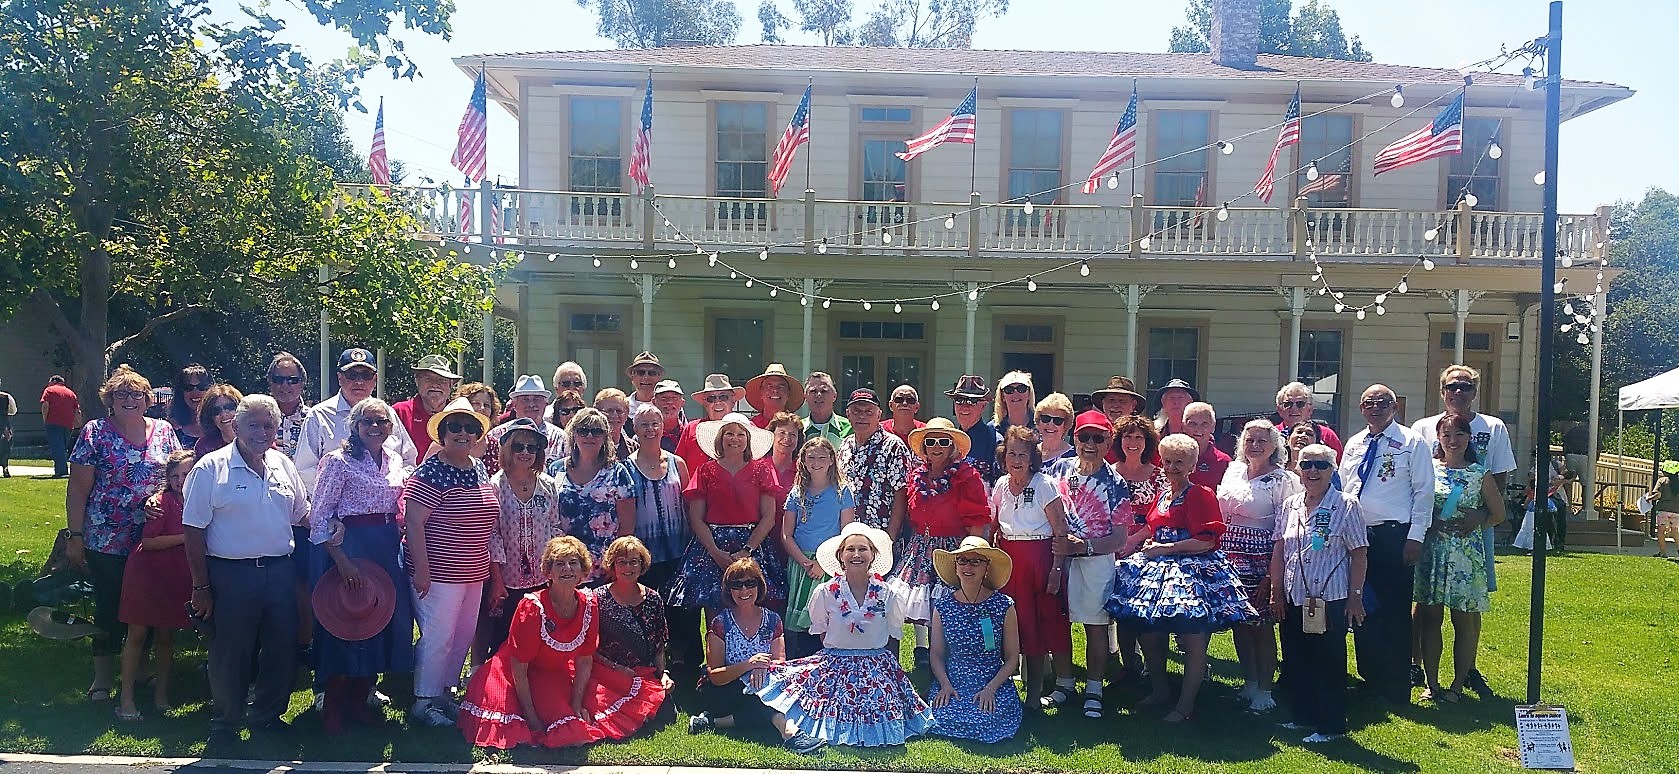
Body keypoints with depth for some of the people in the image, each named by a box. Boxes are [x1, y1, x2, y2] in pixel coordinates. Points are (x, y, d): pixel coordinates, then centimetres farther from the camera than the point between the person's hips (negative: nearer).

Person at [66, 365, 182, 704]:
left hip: (154, 540, 3)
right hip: (106, 541, -3)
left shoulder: (164, 431, 5)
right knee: (109, 608, 5)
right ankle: (103, 679, 20)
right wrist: (75, 536, -7)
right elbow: (77, 489, -4)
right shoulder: (95, 433, -4)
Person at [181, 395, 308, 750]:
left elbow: (302, 513, 19)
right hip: (232, 575, -5)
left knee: (282, 648, 11)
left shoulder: (283, 464, 8)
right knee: (231, 653, 6)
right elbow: (194, 531, -7)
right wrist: (200, 586, -9)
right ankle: (225, 725, 24)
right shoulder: (211, 468, -7)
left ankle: (267, 715, 31)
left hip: (280, 571, 5)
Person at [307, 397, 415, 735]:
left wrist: (402, 547, 4)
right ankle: (331, 705, 16)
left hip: (387, 548, 6)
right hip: (347, 547, -6)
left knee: (382, 620, 8)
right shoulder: (338, 461, -8)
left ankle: (358, 698, 24)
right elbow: (318, 517, -11)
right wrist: (342, 560, -17)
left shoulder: (394, 462, 11)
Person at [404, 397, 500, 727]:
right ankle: (422, 703, 16)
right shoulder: (431, 473, -16)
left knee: (464, 636, 16)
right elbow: (413, 522, -19)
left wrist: (489, 566, 18)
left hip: (473, 572, 8)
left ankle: (444, 692, 31)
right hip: (439, 573, -8)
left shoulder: (479, 469, 8)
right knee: (437, 638, 0)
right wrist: (421, 569, -21)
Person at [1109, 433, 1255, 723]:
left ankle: (1186, 704, 3)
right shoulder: (1163, 495, 17)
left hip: (1193, 572, -8)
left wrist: (1165, 548, -13)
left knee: (1193, 642, -8)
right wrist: (1146, 545, 10)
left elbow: (1207, 541, -15)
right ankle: (1160, 690, 27)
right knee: (1149, 633, 9)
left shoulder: (1201, 495, -7)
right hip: (1158, 570, 8)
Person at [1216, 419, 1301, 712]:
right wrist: (1219, 554, 11)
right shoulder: (1233, 471, 10)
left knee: (1262, 624, 0)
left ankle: (1264, 689, 13)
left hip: (1262, 557, -5)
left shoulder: (1283, 480, -7)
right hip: (1231, 555, 5)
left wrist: (1271, 574, -14)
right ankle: (1249, 682, 24)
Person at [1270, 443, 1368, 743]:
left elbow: (1359, 554, -4)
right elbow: (1279, 550, 11)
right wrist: (1276, 592, 7)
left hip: (1330, 600, -5)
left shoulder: (1346, 505, -4)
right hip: (1293, 599, 5)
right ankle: (1302, 716, 26)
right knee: (1295, 660, 11)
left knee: (1328, 662, 2)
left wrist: (1355, 596, -8)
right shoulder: (1290, 505, 8)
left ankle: (1330, 726, 13)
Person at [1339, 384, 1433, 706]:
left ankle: (1396, 689, 8)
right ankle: (1369, 679, 24)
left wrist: (1415, 537, -12)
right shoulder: (1354, 444, 14)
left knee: (1395, 613, -2)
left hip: (1394, 536, -5)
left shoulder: (1412, 443, -2)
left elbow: (1424, 492, -5)